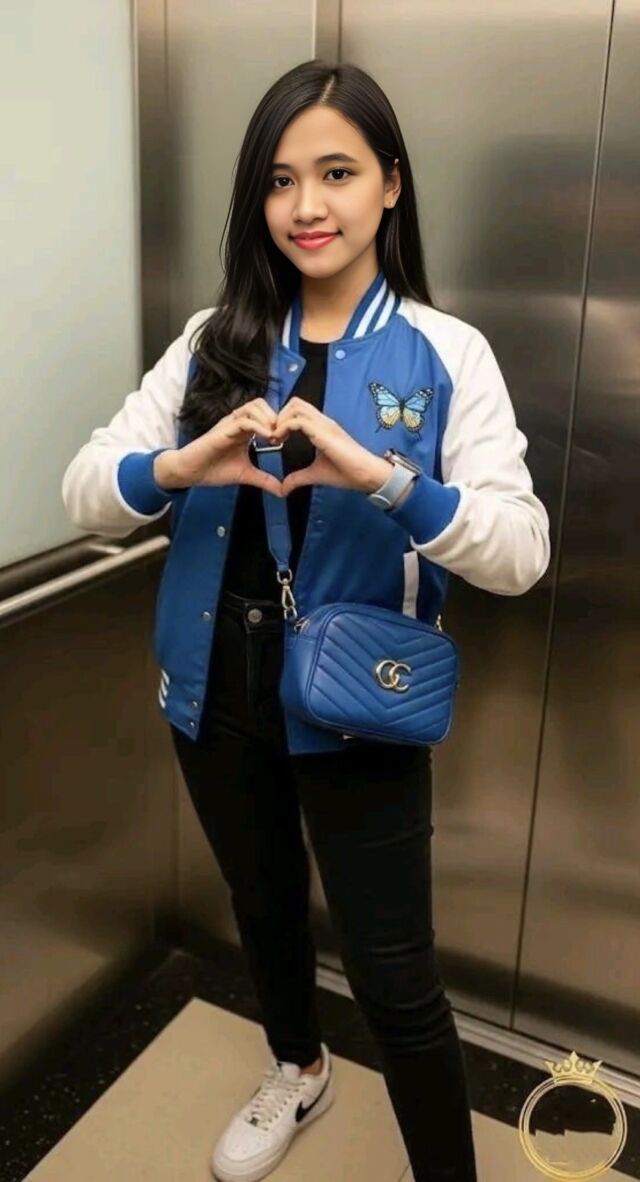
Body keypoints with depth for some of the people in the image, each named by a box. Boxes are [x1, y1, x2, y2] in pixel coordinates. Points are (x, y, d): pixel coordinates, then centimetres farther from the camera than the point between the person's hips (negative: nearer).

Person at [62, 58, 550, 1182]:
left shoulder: (446, 353, -8)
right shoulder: (215, 340, 1)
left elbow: (522, 551, -17)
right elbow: (82, 489, -5)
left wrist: (384, 477, -33)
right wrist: (184, 466, -26)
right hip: (216, 694, 4)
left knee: (394, 977, 4)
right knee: (262, 902, 25)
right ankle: (297, 1068, 55)